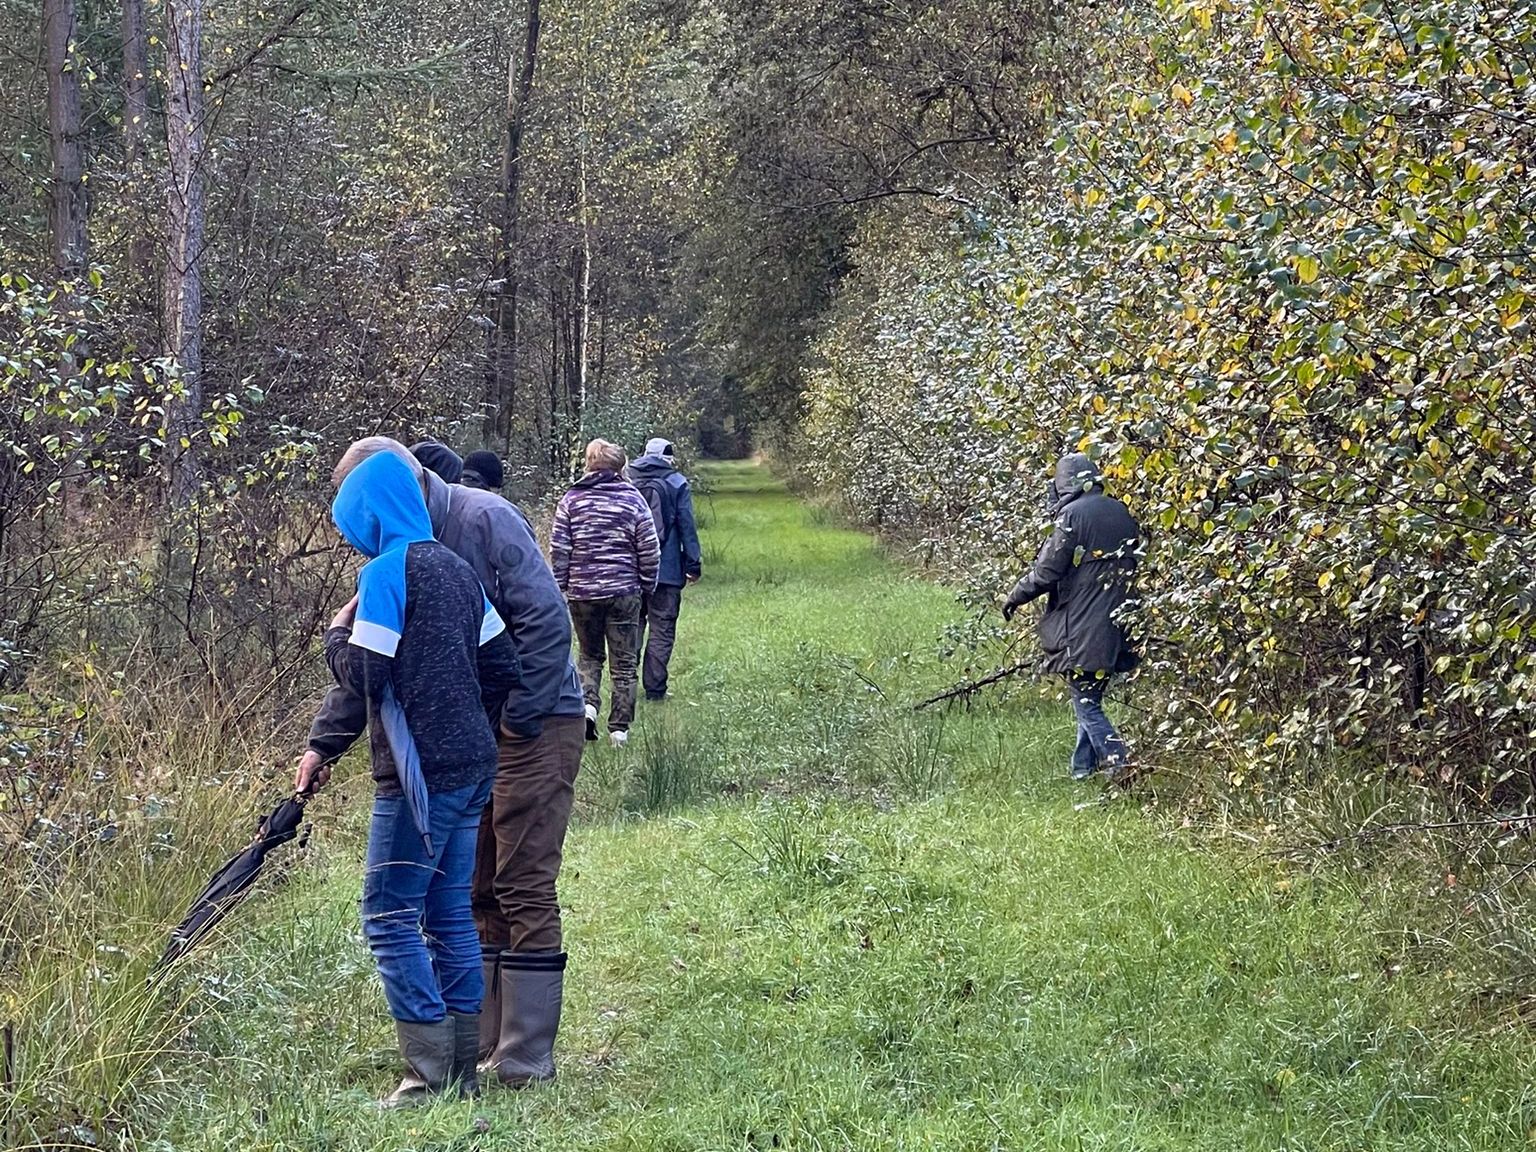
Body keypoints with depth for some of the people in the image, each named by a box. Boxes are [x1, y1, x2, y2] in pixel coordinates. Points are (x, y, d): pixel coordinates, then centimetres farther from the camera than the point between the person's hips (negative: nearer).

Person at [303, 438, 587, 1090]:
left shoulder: (485, 520, -16)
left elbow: (545, 619, -21)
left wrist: (520, 721, -18)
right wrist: (322, 742, 14)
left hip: (535, 724, -8)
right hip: (470, 736, 8)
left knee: (525, 890, -6)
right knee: (476, 893, 10)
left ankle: (526, 1061, -2)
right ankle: (481, 1048, 18)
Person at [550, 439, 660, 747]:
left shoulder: (571, 499, 0)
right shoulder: (633, 499, -1)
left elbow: (558, 549, -1)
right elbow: (649, 549, 0)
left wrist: (560, 585, 7)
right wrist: (647, 585, 11)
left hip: (582, 591, 1)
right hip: (624, 591, -1)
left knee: (589, 656, 18)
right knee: (624, 664, 8)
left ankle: (588, 705, -5)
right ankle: (619, 729, 8)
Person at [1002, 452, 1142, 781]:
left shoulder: (1073, 514, -13)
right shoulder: (1121, 513, 8)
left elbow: (1047, 571, -12)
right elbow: (1131, 564, 17)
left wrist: (1016, 597, 3)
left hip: (1082, 629, -7)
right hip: (1116, 628, 7)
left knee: (1085, 702, -3)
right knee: (1092, 698, 17)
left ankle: (1118, 762, -14)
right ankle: (1083, 767, 20)